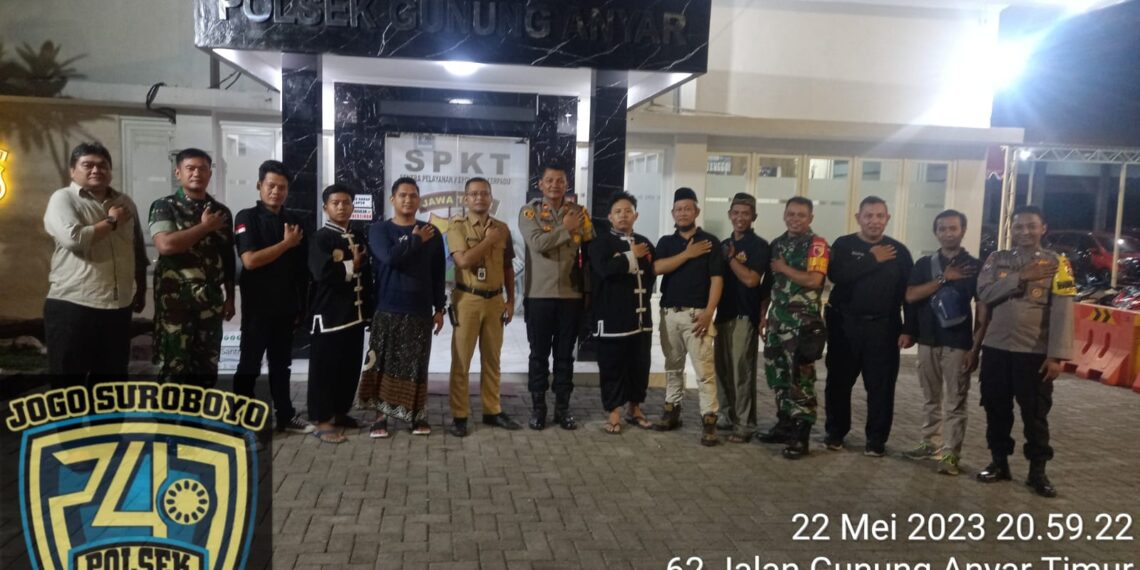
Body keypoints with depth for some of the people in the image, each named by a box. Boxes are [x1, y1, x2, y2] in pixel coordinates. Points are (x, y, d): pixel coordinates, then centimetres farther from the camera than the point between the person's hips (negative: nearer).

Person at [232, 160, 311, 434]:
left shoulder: (293, 220, 8)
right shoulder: (247, 218, -5)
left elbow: (302, 267, 11)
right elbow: (250, 260, -18)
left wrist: (302, 305, 9)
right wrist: (286, 244, -13)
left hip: (286, 306, 5)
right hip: (257, 305, -4)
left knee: (281, 363, 13)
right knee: (250, 364, 3)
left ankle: (285, 416, 21)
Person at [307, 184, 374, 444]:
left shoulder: (359, 237, 14)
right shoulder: (320, 238, -6)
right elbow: (323, 272, -23)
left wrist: (369, 309, 11)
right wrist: (351, 266, -9)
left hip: (355, 312, 7)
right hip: (329, 313, -7)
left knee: (351, 366, 12)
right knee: (325, 368, -1)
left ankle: (340, 412, 25)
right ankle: (322, 420, 4)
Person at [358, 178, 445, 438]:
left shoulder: (431, 232, 9)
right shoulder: (379, 229, 3)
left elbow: (438, 273, 10)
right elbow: (390, 257, -17)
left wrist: (439, 308, 7)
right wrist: (416, 240, -6)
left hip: (420, 311, 1)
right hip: (387, 310, -1)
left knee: (416, 366, 3)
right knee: (383, 365, -2)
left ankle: (418, 414, 14)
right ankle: (381, 415, 7)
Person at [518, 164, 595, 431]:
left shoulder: (578, 212, 7)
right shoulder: (529, 211, -1)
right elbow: (538, 243, -19)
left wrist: (589, 288, -1)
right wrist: (566, 229, -10)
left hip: (572, 294, 2)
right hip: (539, 294, -2)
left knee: (565, 354, 9)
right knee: (539, 354, 7)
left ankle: (562, 407, 19)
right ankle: (538, 407, 17)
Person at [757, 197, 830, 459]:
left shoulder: (816, 244, -7)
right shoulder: (777, 244, 14)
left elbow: (813, 280, -21)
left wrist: (783, 268, -9)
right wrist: (764, 315, 15)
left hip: (803, 321, -7)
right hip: (777, 318, 7)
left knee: (800, 377, -6)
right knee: (777, 374, 12)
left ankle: (801, 436, 0)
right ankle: (784, 425, 24)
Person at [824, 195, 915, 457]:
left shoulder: (898, 251, 4)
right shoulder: (843, 245, 2)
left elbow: (909, 293, 2)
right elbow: (836, 275, -18)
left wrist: (908, 329, -5)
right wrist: (872, 259, -16)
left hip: (883, 327, 0)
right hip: (845, 324, 0)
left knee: (881, 385, 1)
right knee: (839, 381, 7)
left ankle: (876, 439, 12)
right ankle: (835, 432, 22)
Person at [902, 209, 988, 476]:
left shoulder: (975, 266, 0)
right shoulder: (925, 264, 7)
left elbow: (983, 310, -2)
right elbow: (910, 296, -7)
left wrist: (975, 348, -9)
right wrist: (944, 278, -15)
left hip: (958, 343, -3)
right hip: (928, 341, 3)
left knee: (955, 402, -1)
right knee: (930, 398, 13)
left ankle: (950, 454, 1)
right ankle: (931, 443, 25)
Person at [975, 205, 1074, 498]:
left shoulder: (1056, 263, -2)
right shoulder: (996, 259, 7)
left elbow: (1062, 312, -8)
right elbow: (984, 293, -8)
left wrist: (1056, 355, -15)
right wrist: (1022, 277, -16)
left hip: (1035, 352, -3)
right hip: (995, 348, 3)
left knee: (1035, 414, 5)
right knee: (996, 409, 11)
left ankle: (1037, 471, 18)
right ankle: (999, 462, 25)